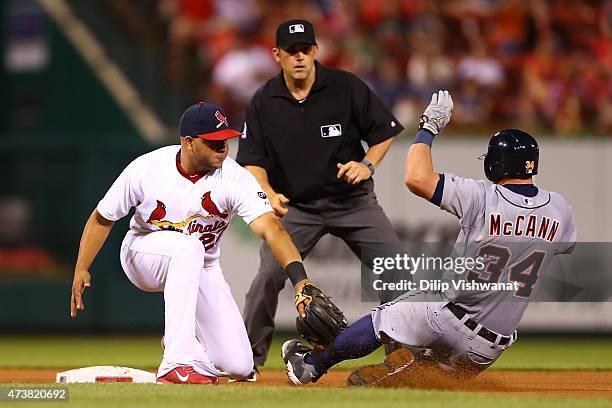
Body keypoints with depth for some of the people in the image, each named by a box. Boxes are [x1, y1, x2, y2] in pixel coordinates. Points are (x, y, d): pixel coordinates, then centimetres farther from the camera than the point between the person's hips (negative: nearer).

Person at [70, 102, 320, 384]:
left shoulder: (236, 179, -24)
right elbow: (102, 219, -7)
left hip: (199, 267, 2)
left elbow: (270, 228, -37)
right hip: (143, 257, -2)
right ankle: (177, 362, -40)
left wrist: (300, 280, -51)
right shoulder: (145, 170, -22)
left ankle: (178, 341, 22)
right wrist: (81, 270, -13)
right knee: (189, 245, -40)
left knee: (238, 366, -11)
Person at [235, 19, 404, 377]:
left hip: (353, 200, 0)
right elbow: (252, 159, -5)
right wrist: (269, 194, -23)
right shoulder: (264, 102, -6)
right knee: (269, 275, -16)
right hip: (296, 206, 0)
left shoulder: (346, 87, -10)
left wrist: (368, 164, -18)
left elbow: (385, 130, -1)